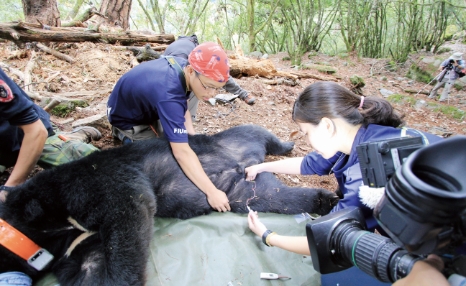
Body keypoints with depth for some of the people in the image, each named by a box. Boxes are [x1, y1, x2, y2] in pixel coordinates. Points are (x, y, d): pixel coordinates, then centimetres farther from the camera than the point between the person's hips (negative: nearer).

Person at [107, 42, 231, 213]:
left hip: (143, 106, 7)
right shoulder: (168, 95, -46)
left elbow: (182, 107, -2)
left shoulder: (183, 65, -19)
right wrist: (212, 192, -48)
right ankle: (124, 134, 8)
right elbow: (181, 153, -48)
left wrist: (192, 135, -15)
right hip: (127, 118, -7)